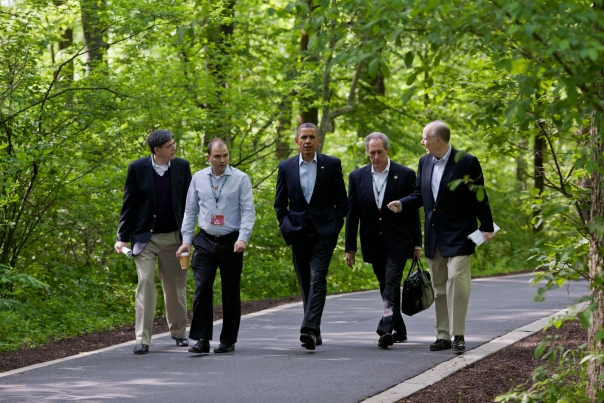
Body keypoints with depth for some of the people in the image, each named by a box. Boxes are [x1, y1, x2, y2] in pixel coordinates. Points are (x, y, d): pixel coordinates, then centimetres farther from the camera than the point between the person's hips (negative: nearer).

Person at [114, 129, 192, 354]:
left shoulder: (181, 167, 1)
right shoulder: (137, 168, -6)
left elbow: (188, 202, 6)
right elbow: (129, 205, -1)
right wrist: (122, 238, -3)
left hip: (173, 237, 3)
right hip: (145, 238, -2)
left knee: (176, 287, 12)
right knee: (145, 283, -11)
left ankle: (179, 333, 30)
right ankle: (143, 340, -9)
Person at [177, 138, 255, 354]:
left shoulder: (240, 179, -2)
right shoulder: (198, 178, 6)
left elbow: (248, 211, -6)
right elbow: (190, 210, 11)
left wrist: (243, 238, -18)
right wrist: (186, 239, 4)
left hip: (231, 242, -2)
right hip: (205, 241, 2)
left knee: (231, 292, 4)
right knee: (202, 288, -9)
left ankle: (228, 341, 13)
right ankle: (201, 339, -8)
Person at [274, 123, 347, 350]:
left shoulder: (332, 165, 1)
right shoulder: (286, 167, 6)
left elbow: (341, 200, 5)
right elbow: (280, 203, 13)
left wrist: (336, 226, -2)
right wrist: (286, 227, 3)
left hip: (324, 232, -3)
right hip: (298, 233, 3)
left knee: (317, 280, -15)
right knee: (305, 284, 7)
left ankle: (309, 329, -24)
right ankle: (315, 332, 16)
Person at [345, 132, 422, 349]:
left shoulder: (405, 175, -2)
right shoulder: (357, 177, 5)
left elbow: (414, 211, 1)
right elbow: (352, 214, 6)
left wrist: (417, 243, 0)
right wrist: (350, 248, 3)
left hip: (398, 243, -4)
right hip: (374, 244, 4)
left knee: (391, 285, -15)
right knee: (386, 288, 12)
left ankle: (386, 330, -23)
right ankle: (399, 331, 23)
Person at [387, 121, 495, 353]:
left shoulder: (467, 162, -9)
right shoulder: (425, 162, 9)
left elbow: (479, 197, -7)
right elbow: (420, 194, 15)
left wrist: (486, 227, -9)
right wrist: (402, 204, -4)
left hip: (458, 235, -7)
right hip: (433, 236, 7)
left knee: (457, 278, -17)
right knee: (439, 286, 10)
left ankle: (458, 335, -12)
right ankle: (443, 335, 16)